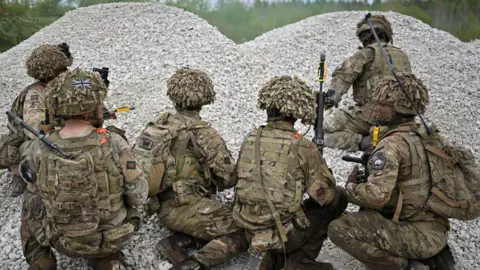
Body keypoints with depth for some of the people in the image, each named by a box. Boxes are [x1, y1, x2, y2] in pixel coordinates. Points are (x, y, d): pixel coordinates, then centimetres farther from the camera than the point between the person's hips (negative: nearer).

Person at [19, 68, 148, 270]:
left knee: (31, 200, 27)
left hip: (63, 240, 1)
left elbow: (35, 186, 1)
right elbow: (139, 196, -15)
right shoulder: (114, 145, -26)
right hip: (113, 237, 0)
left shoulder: (38, 150, -22)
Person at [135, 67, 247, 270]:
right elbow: (230, 176, -9)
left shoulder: (159, 125, 7)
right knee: (243, 234, -4)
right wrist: (214, 181, 14)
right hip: (186, 207, -8)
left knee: (225, 223, 18)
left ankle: (177, 242, 1)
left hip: (161, 207, 8)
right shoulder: (202, 132, -13)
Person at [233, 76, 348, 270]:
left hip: (251, 234, 6)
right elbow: (326, 195, -7)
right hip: (284, 235, -6)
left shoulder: (250, 140, -1)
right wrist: (321, 167, 13)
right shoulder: (302, 147, -15)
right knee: (338, 197, 12)